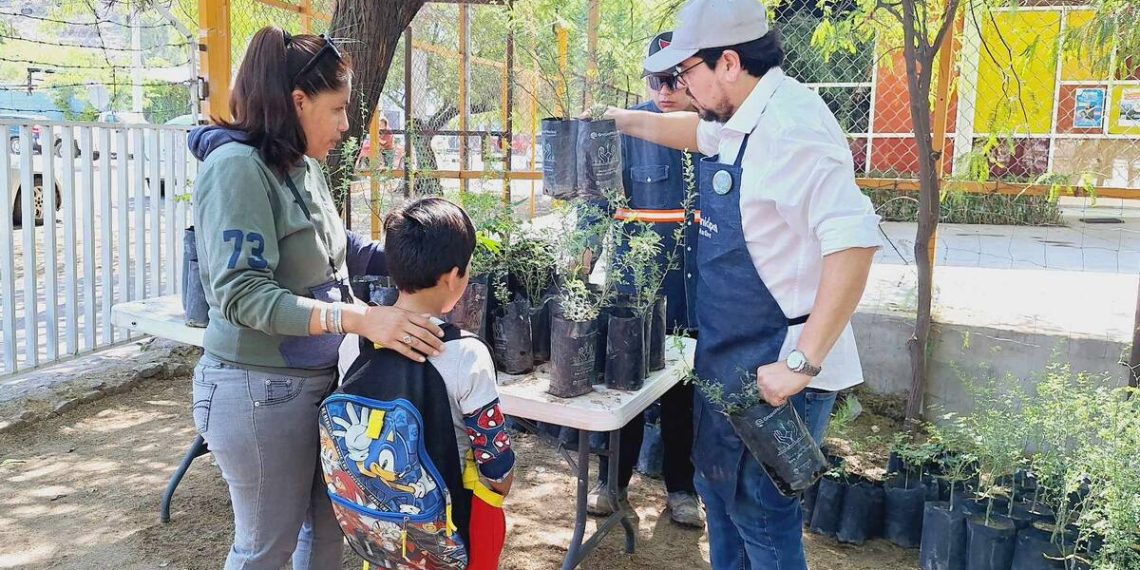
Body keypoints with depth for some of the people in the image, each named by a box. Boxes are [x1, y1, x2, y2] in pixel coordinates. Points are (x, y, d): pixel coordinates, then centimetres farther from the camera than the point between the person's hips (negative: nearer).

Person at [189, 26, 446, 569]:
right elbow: (242, 294, -28)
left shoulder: (304, 166, 4)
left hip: (318, 379, 8)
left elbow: (338, 248, 19)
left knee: (329, 523, 21)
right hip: (261, 389, -8)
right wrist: (358, 318, -36)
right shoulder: (238, 166, -20)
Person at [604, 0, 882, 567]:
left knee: (759, 512, 5)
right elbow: (693, 128, 30)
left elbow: (853, 242, -31)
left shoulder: (793, 126, -24)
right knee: (718, 489, 23)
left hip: (773, 371, -10)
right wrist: (617, 118, 31)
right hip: (728, 355, 10)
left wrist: (802, 363, -30)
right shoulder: (737, 120, 5)